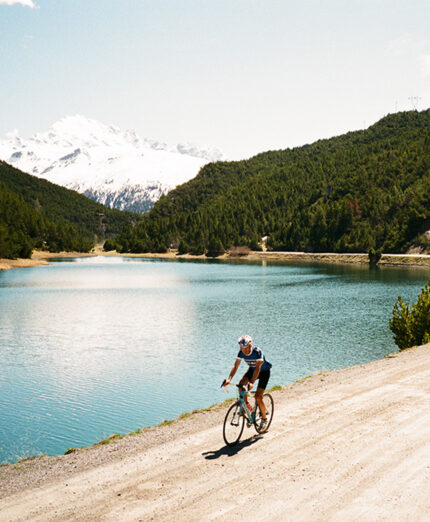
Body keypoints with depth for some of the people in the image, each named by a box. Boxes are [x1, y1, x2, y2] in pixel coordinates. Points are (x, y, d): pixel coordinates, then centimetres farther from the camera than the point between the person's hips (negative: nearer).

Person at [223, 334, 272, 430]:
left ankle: (264, 418, 7)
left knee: (258, 397, -15)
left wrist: (251, 382, -54)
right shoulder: (241, 352, -18)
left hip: (264, 372, -5)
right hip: (252, 369, 5)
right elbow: (235, 366, -21)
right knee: (241, 384, -22)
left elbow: (258, 368, -42)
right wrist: (229, 379, -36)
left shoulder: (258, 351, -34)